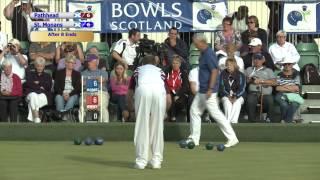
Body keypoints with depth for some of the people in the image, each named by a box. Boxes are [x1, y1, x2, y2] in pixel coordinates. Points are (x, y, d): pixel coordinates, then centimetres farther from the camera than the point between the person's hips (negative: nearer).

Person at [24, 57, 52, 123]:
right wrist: (39, 87, 2)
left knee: (40, 97, -39)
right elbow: (28, 84, 6)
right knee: (33, 96, -39)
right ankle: (36, 118, -51)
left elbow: (48, 86, 8)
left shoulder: (47, 76, 28)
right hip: (31, 93, 0)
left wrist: (38, 83, 6)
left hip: (44, 95, 0)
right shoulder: (30, 74, 27)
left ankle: (31, 117, -46)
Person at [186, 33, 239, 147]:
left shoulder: (209, 54, -18)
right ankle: (194, 139, 19)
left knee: (216, 113, -9)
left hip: (208, 90, -10)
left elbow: (214, 71, -24)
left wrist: (210, 89, -26)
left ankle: (232, 138, -6)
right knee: (194, 111, 13)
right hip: (202, 90, 11)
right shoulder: (203, 53, 12)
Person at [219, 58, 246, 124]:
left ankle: (234, 120, -45)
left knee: (237, 102, -34)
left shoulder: (241, 75, 2)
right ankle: (227, 120, -46)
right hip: (226, 95, 1)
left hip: (238, 95, -1)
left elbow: (242, 88, -4)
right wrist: (228, 96, -13)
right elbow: (221, 87, 2)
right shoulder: (223, 74, 6)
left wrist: (235, 97, -20)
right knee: (227, 102, -33)